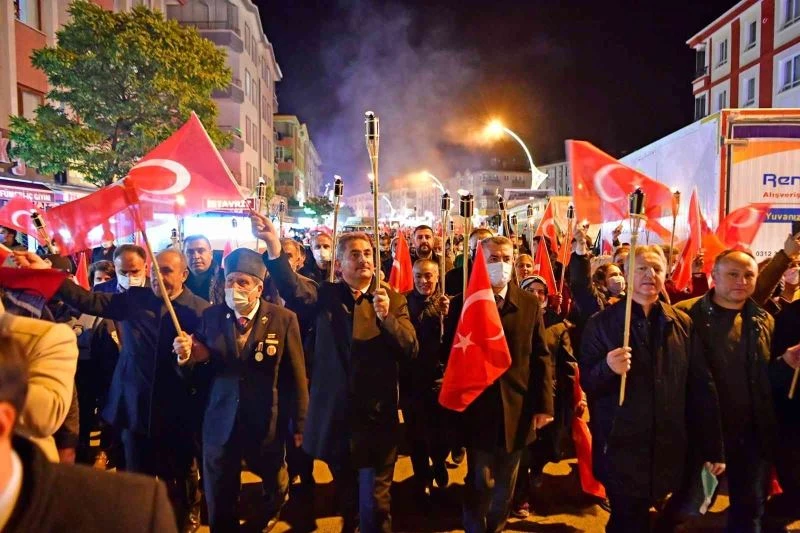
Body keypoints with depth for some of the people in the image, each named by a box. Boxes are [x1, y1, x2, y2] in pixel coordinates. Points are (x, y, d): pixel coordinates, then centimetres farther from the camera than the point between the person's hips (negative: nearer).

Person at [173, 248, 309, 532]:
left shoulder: (284, 319, -13)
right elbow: (201, 368, 1)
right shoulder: (210, 316, -5)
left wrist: (300, 424, -2)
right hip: (220, 423, 1)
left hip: (267, 424, 0)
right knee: (219, 502, 17)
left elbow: (295, 375, -7)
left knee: (275, 483, 26)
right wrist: (189, 355, -22)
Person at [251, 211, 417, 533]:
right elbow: (293, 289, -22)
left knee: (375, 503, 7)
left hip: (377, 416, -1)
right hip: (335, 415, 2)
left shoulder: (393, 300, -1)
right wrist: (274, 247, -38)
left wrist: (387, 317, -26)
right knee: (346, 497, 24)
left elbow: (410, 349, -9)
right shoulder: (325, 296, -1)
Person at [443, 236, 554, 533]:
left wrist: (544, 405, -3)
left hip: (517, 409, 2)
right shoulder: (463, 303, -4)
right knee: (480, 482, 9)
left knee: (505, 483, 17)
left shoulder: (529, 304, 2)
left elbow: (541, 357, 2)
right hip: (477, 408, -2)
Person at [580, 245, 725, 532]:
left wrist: (713, 448, 5)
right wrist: (608, 368, -26)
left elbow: (701, 388, 4)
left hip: (668, 449, 3)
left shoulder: (682, 324, 4)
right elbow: (586, 383, -5)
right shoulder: (602, 323, -4)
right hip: (620, 448, -2)